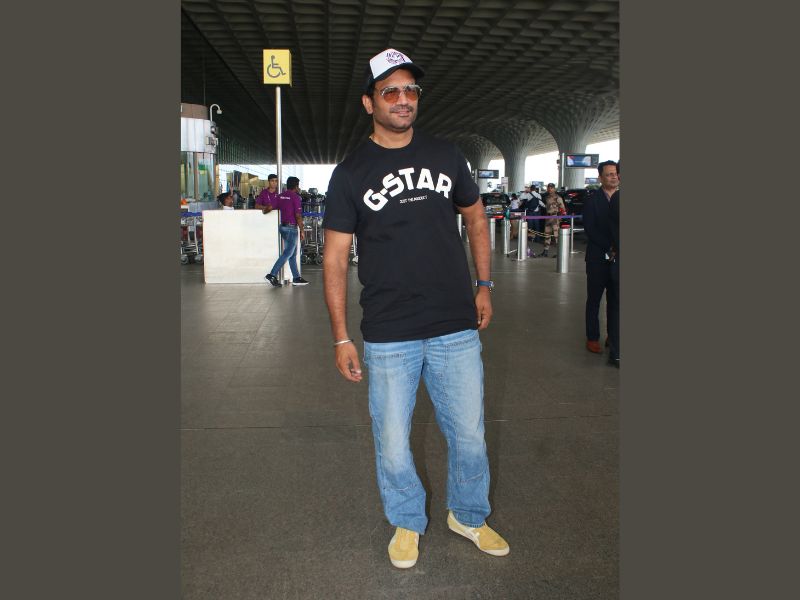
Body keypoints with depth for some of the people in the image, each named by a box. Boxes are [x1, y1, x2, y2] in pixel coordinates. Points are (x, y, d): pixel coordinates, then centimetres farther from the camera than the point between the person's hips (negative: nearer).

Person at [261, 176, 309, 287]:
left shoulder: (281, 196, 8)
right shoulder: (295, 197, -11)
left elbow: (269, 207, 0)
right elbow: (298, 216, -15)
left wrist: (264, 210, 23)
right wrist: (302, 231, -10)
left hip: (283, 226, 8)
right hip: (291, 227, -8)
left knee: (293, 254, 13)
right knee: (287, 253, -7)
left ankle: (296, 278, 16)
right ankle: (272, 275, -13)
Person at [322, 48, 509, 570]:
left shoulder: (446, 155, 6)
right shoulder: (351, 173, -1)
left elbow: (476, 217, 19)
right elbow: (336, 257, -1)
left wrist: (484, 284, 12)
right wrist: (341, 337, -4)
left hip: (457, 329, 2)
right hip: (388, 336, -2)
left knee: (469, 436, 12)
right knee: (393, 445, 9)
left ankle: (468, 516, 39)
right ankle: (408, 523, 36)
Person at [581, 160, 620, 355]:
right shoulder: (592, 199, -3)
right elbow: (590, 229, -11)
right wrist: (609, 248, -17)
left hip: (617, 258, 3)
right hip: (598, 258, -3)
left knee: (615, 300, 9)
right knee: (594, 299, 6)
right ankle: (592, 338, 15)